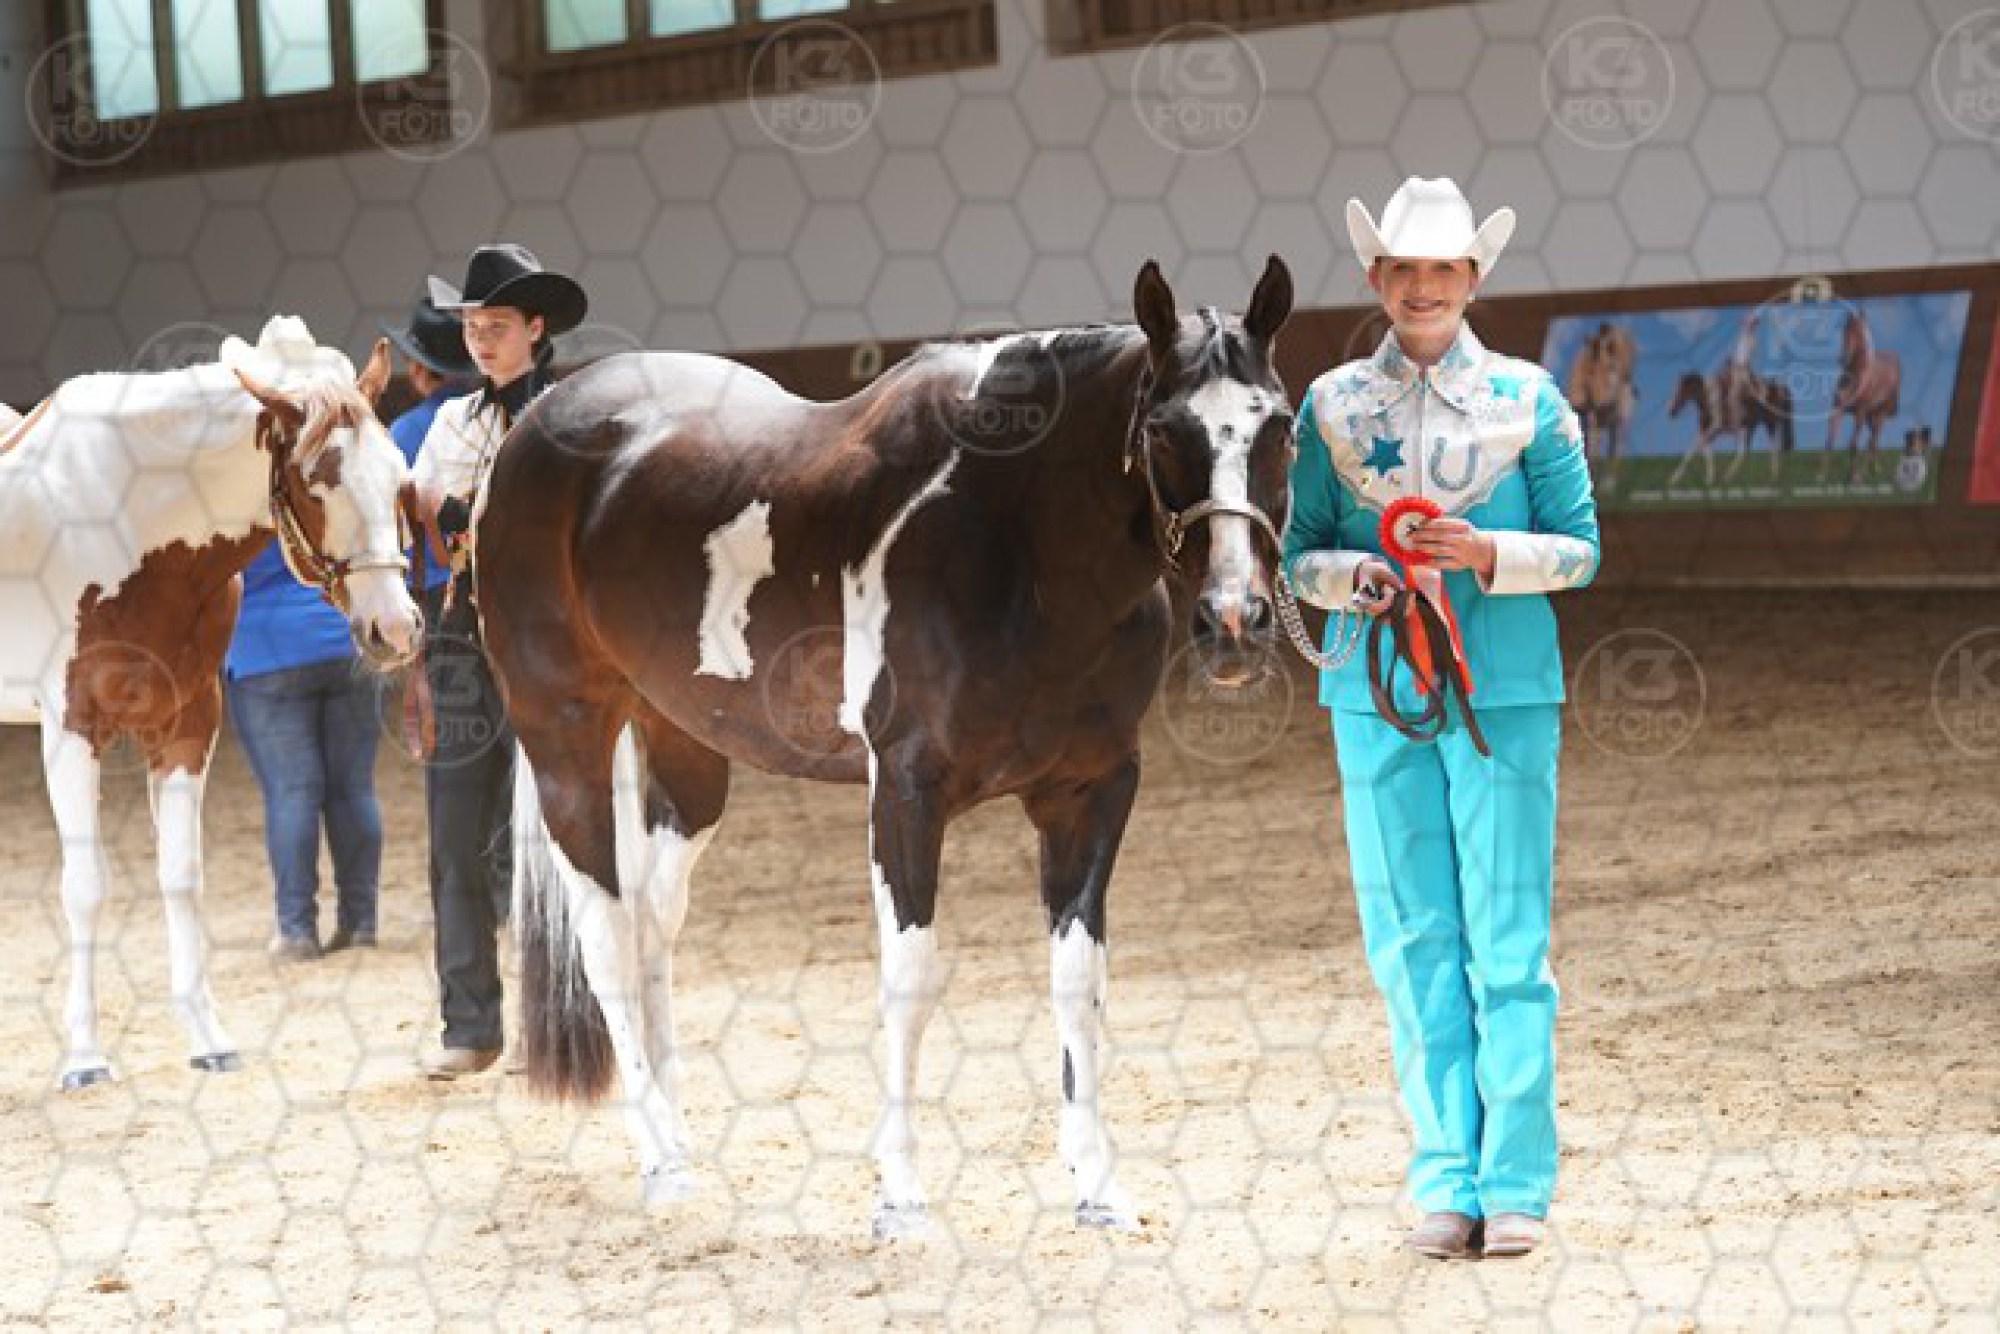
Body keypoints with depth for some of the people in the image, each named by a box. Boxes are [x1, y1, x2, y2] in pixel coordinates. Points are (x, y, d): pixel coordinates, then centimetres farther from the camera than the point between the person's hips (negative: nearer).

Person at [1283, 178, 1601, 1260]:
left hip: (1504, 691, -2)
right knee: (1411, 943, 3)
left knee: (1507, 939, -3)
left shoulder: (1527, 397, 3)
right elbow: (1299, 553, 9)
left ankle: (1515, 1182, 3)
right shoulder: (1332, 404, 7)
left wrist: (1486, 553, -16)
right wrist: (1354, 575, -13)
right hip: (1377, 692, 2)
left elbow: (1580, 548, 2)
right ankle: (1445, 1182, 9)